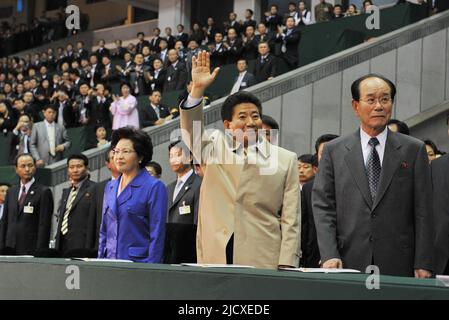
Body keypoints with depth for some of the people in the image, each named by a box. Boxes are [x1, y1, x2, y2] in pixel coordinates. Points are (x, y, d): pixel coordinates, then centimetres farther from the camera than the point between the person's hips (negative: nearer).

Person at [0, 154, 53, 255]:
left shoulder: (44, 192, -2)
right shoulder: (11, 192, 16)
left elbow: (44, 225, -7)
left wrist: (40, 252, -13)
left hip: (31, 250, -5)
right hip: (10, 249, 5)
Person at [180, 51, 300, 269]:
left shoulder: (285, 160, 7)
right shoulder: (214, 148, 12)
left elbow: (290, 219, 4)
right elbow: (191, 130, -6)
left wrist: (286, 265, -4)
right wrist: (198, 90, -19)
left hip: (263, 260, -1)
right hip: (214, 259, 1)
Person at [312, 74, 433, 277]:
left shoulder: (414, 150, 6)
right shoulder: (334, 151, 7)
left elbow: (423, 212, 3)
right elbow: (323, 207, 2)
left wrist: (423, 265, -4)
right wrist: (329, 255, -9)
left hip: (398, 267, 0)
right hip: (349, 264, 0)